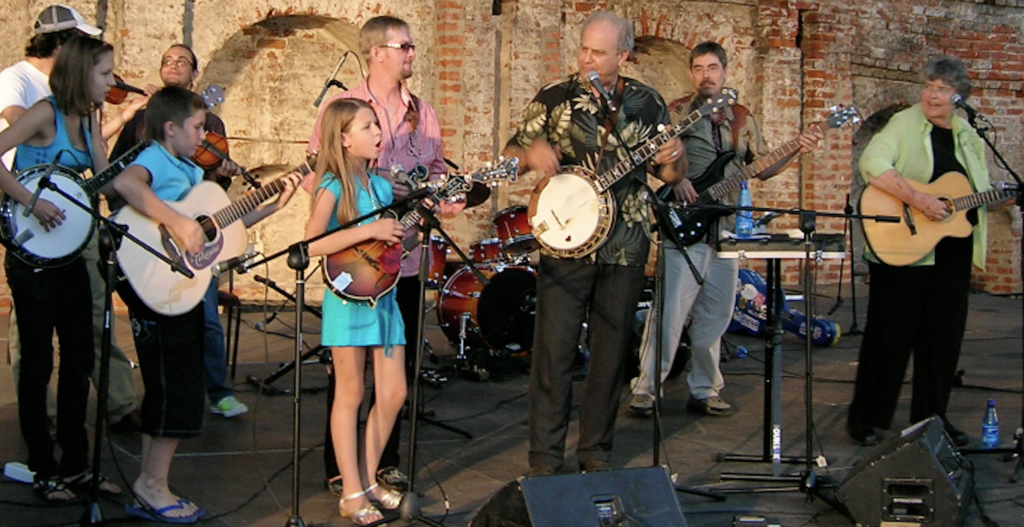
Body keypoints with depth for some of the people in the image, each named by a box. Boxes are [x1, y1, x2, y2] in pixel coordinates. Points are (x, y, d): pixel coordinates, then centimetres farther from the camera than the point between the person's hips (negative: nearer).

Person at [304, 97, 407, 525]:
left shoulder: (381, 186, 11)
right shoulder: (334, 188, -10)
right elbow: (311, 244, -22)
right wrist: (370, 231, -24)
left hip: (383, 295, 7)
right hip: (349, 297, -7)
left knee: (393, 393, 7)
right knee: (351, 395, 1)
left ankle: (369, 480, 21)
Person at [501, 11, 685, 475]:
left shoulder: (647, 105, 4)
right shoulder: (555, 98, 0)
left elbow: (669, 175, 11)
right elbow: (511, 154, 4)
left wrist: (673, 159, -12)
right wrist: (531, 154, -18)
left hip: (624, 248, 2)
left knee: (610, 352, 8)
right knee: (553, 350, -3)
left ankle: (595, 451, 20)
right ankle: (544, 459, 6)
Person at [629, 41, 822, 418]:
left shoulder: (742, 119, 15)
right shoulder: (675, 113, 2)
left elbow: (762, 167, 16)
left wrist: (796, 151, 1)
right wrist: (674, 178, -18)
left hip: (725, 229, 5)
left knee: (714, 317, 9)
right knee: (670, 312, -9)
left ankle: (704, 391, 19)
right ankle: (645, 390, -2)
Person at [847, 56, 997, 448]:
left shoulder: (969, 136, 14)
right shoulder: (904, 124, -4)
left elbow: (982, 191, 21)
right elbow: (872, 165, -21)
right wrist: (917, 199, -27)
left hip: (952, 250, 6)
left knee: (944, 335, 9)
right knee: (891, 332, -1)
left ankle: (931, 419, 21)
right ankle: (866, 419, 9)